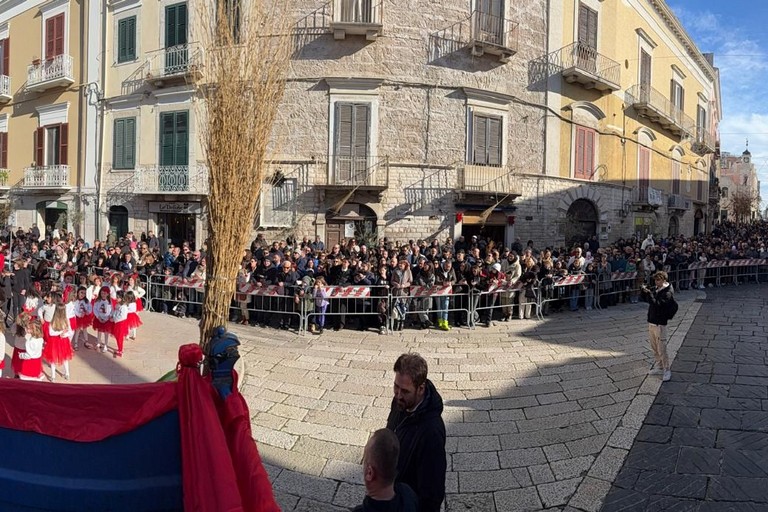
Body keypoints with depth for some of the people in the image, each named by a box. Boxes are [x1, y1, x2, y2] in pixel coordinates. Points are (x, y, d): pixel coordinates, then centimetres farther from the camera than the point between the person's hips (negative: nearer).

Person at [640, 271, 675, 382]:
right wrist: (643, 291, -1)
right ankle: (659, 367, 28)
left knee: (661, 349, -3)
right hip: (651, 322, 8)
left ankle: (666, 370, 7)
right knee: (654, 348, 16)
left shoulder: (667, 293, -14)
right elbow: (645, 299, 17)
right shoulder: (656, 290, 10)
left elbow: (657, 304, -26)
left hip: (660, 324, -8)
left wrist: (649, 293, -28)